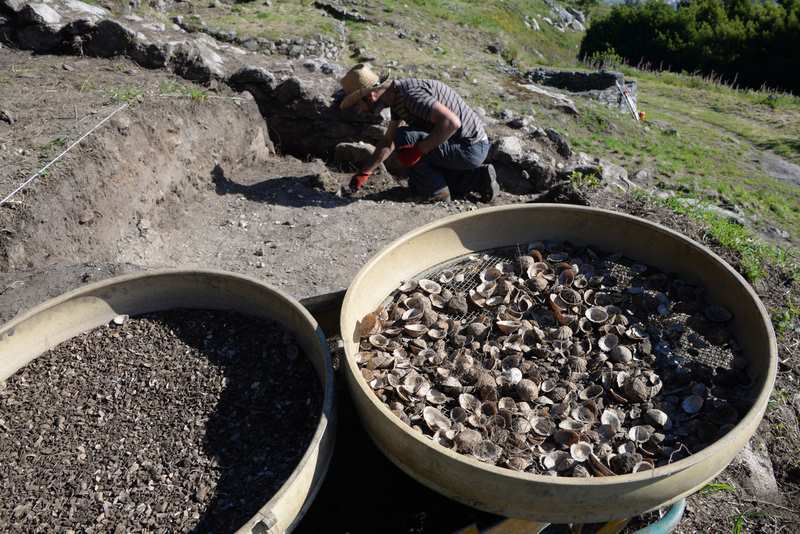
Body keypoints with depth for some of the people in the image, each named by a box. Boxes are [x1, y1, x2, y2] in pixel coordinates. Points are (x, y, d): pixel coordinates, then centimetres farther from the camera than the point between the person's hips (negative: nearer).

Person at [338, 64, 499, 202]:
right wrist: (363, 173, 15)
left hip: (470, 149, -10)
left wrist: (417, 151, -29)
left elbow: (451, 122, -36)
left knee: (404, 138, -18)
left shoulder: (410, 94, -26)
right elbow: (388, 142, 17)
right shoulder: (396, 96, 6)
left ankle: (438, 192, -6)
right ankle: (477, 178, 16)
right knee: (416, 184, 19)